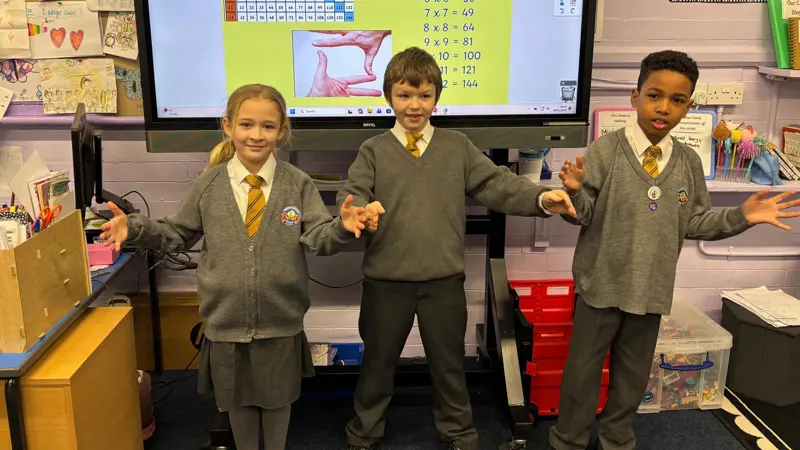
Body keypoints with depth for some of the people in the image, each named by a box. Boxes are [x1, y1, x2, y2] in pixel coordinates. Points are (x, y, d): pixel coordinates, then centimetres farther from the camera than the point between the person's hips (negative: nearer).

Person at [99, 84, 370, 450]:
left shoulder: (298, 184, -5)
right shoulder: (208, 185, -2)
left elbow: (317, 238, -12)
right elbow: (178, 235, 4)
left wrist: (342, 227, -32)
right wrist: (135, 227, -9)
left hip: (280, 319, -1)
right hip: (226, 318, 1)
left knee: (278, 396, 19)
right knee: (236, 398, 20)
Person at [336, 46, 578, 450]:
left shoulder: (458, 147, 5)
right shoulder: (374, 150, 2)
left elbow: (496, 184, -1)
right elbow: (350, 193, -7)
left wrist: (542, 198, -17)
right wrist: (363, 208, -30)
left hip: (444, 279, 1)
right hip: (386, 279, 0)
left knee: (449, 360, 17)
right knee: (378, 360, 17)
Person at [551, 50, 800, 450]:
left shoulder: (689, 163, 0)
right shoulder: (603, 151, -13)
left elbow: (693, 224, 6)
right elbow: (583, 216, -13)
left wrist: (740, 217, -7)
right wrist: (575, 191, -33)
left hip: (651, 290, 4)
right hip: (601, 285, -3)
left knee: (634, 372, 19)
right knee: (583, 368, 10)